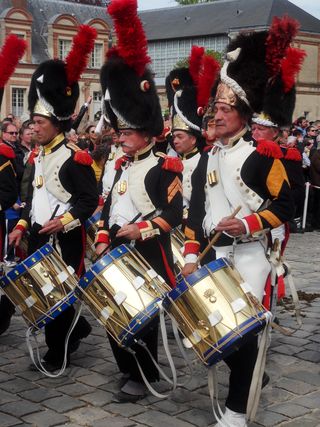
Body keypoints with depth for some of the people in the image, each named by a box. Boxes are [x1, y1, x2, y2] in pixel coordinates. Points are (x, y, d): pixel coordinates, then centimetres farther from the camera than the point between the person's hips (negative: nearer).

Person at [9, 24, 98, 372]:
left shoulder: (75, 158, -13)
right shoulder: (37, 158, 12)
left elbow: (90, 199, -16)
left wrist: (64, 221, -24)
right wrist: (22, 226, 11)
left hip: (64, 240, -8)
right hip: (38, 237, 8)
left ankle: (58, 353, 15)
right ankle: (77, 327, 33)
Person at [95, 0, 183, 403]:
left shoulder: (164, 168, -10)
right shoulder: (121, 166, 13)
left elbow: (175, 212, -16)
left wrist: (142, 229, -24)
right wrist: (103, 241, 8)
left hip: (149, 254, -8)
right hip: (118, 253, 8)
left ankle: (143, 377, 13)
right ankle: (128, 367, 27)